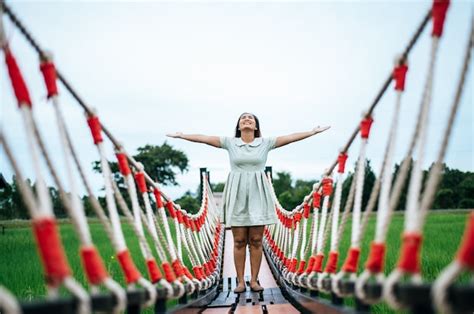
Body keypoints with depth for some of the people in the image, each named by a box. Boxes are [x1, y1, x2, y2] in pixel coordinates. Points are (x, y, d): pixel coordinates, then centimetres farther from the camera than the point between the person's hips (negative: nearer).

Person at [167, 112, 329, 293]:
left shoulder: (265, 143, 5)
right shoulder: (230, 143, 5)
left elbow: (291, 137, 0)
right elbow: (203, 138, 3)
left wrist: (313, 132, -5)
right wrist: (181, 136, 0)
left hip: (257, 194, 0)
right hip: (237, 195, 0)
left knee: (256, 240, 1)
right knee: (239, 241, 1)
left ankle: (254, 280, 10)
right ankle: (240, 281, 7)